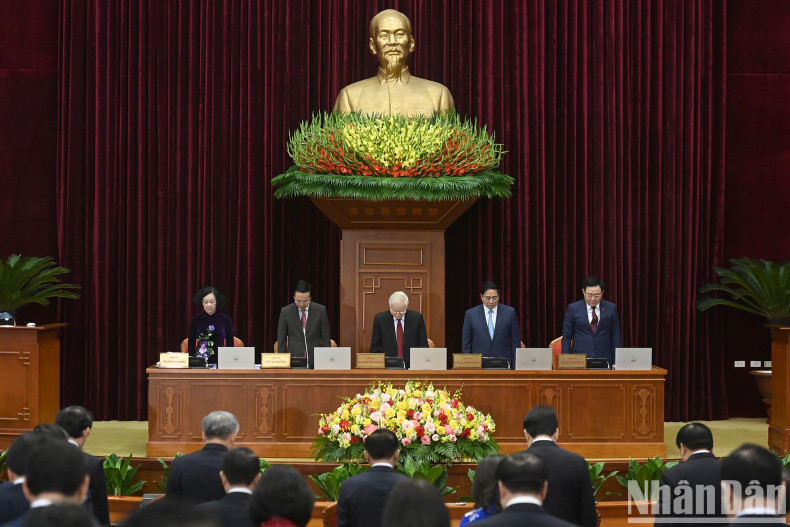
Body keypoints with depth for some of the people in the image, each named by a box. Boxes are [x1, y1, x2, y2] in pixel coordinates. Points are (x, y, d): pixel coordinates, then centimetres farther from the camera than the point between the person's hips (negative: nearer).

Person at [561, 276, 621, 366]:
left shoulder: (611, 308, 6)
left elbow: (616, 338, 8)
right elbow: (566, 337, 5)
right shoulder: (573, 308, 3)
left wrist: (616, 363, 2)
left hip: (604, 360, 1)